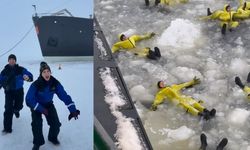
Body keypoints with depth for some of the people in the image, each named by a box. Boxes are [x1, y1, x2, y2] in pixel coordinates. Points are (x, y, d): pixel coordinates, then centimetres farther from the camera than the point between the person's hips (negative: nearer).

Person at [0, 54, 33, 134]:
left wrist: (28, 77, -43)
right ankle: (7, 128, -4)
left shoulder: (21, 69, -11)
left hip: (19, 91, 0)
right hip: (9, 92, 0)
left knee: (18, 106, 15)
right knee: (8, 109, -11)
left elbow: (29, 75, -20)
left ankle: (16, 110, 57)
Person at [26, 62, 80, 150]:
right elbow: (29, 98, -28)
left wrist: (73, 110, -29)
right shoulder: (36, 84, -30)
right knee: (37, 124, -20)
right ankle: (37, 142, 7)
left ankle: (53, 137, 26)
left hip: (48, 104, 3)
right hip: (36, 105, -3)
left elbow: (64, 96, -23)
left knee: (55, 123, -7)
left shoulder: (55, 83, -23)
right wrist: (41, 109, -34)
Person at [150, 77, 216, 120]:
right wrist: (154, 105, -20)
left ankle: (207, 112, -39)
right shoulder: (161, 92, 17)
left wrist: (192, 82, 39)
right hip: (176, 99, -6)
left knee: (194, 103, -20)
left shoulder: (173, 86, 35)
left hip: (182, 97, 6)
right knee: (187, 106, -31)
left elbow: (183, 85, 38)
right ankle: (201, 114, -52)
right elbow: (157, 99, 1)